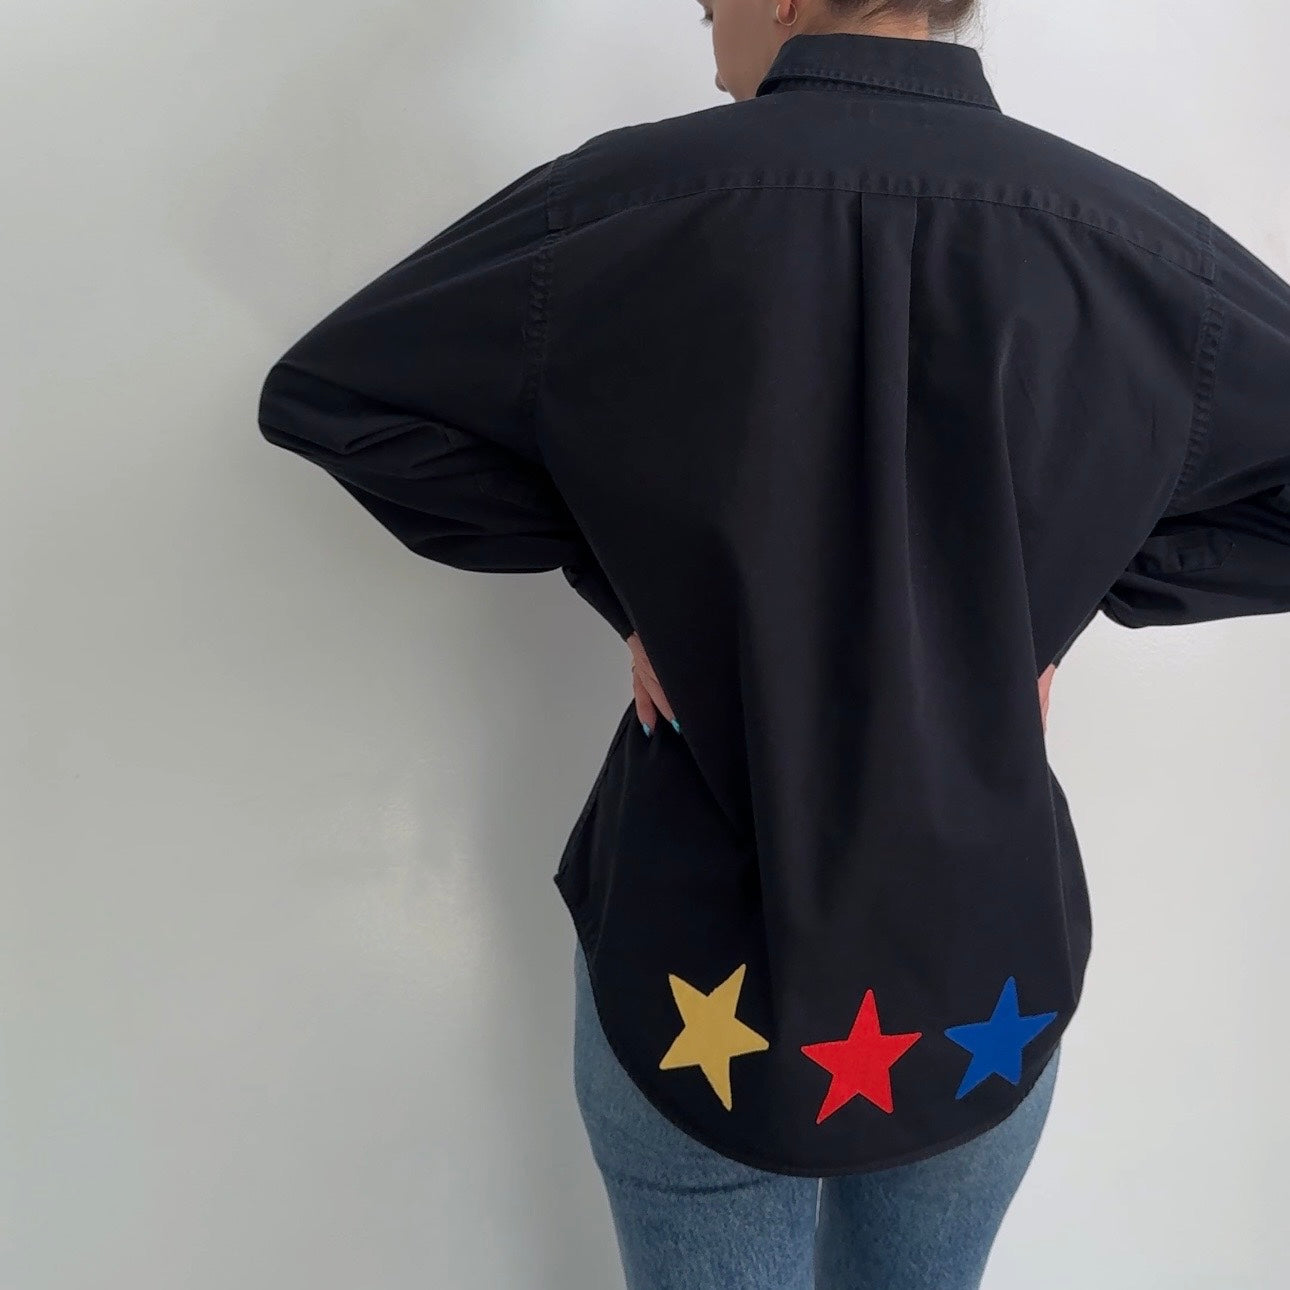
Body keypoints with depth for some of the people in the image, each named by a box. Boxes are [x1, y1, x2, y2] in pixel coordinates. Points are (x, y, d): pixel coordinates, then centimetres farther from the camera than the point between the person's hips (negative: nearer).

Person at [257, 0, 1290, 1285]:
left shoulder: (635, 201, -15)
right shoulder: (1134, 238, -10)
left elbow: (323, 395, -5)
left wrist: (609, 565, -5)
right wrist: (1055, 593, 0)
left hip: (698, 976, -2)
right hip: (994, 985, 3)